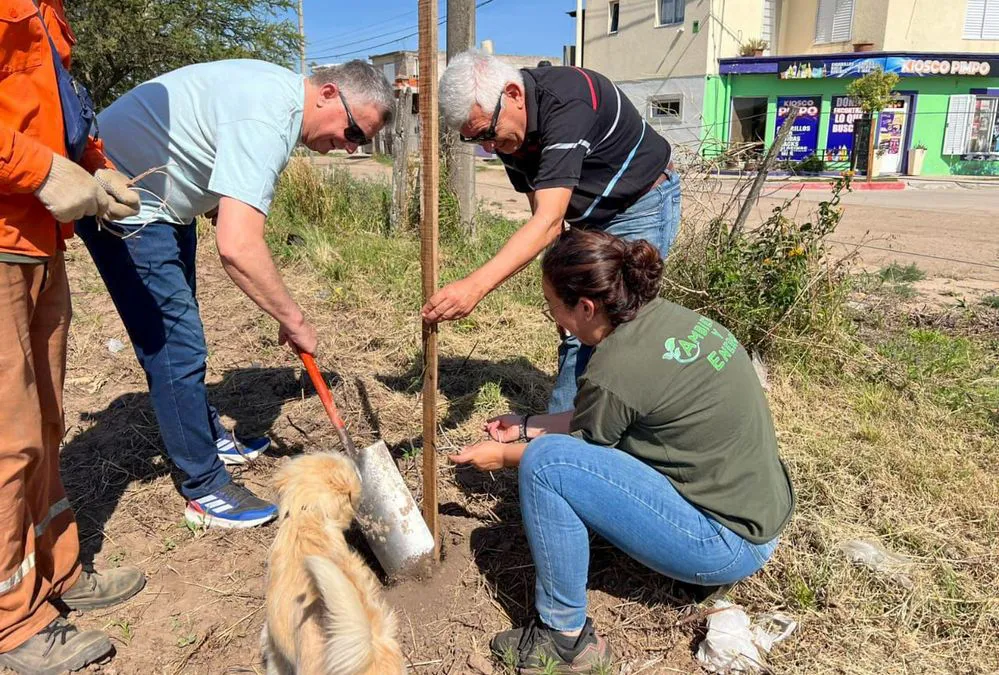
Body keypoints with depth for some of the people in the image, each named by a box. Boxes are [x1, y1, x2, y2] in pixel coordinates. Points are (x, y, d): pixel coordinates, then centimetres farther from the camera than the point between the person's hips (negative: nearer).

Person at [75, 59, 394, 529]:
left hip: (161, 197, 11)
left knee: (178, 332, 20)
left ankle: (207, 436, 38)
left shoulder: (283, 92, 2)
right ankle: (205, 491, 3)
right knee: (177, 344, -9)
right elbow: (237, 247, -39)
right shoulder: (266, 121, -31)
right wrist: (294, 320, -28)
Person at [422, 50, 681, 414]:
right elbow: (541, 213, -1)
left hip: (640, 205, -7)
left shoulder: (567, 103, -34)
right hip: (586, 218, 7)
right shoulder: (506, 129, -8)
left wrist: (476, 285, -50)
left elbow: (549, 221, -42)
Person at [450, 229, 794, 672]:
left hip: (730, 545, -9)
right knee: (600, 427, 19)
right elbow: (595, 418, 13)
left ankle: (565, 636, -2)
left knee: (546, 462, -18)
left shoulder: (616, 369, -24)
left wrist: (503, 456, 11)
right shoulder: (666, 316, 0)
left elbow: (575, 446, -3)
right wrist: (527, 427, 18)